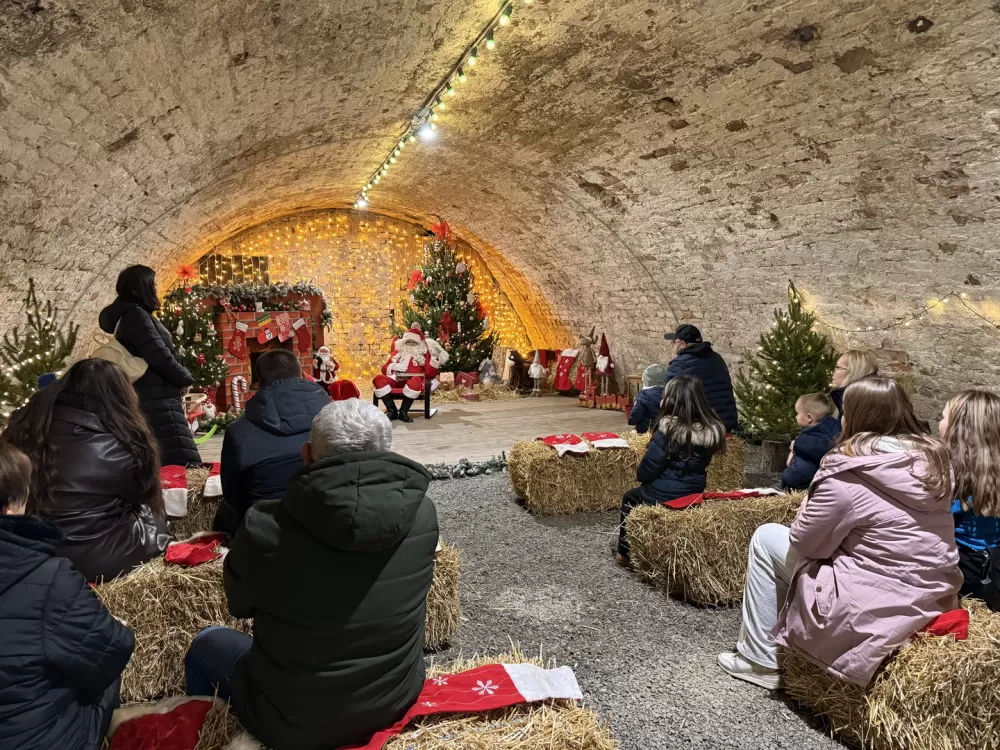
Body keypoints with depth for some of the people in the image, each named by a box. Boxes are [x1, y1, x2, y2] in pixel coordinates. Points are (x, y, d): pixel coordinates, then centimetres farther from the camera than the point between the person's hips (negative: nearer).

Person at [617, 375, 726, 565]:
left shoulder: (669, 427, -21)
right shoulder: (712, 429, -6)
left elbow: (647, 469, -14)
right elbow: (698, 463, 7)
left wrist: (641, 475, 4)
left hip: (664, 496, -6)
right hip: (694, 494, 6)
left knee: (630, 497, 24)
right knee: (638, 494, 30)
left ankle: (625, 552, 33)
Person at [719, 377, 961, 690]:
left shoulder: (848, 473, -20)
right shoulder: (934, 459, 2)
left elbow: (804, 542, -10)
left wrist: (811, 505, 7)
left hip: (879, 609, -8)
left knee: (767, 538, 9)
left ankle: (760, 659, 19)